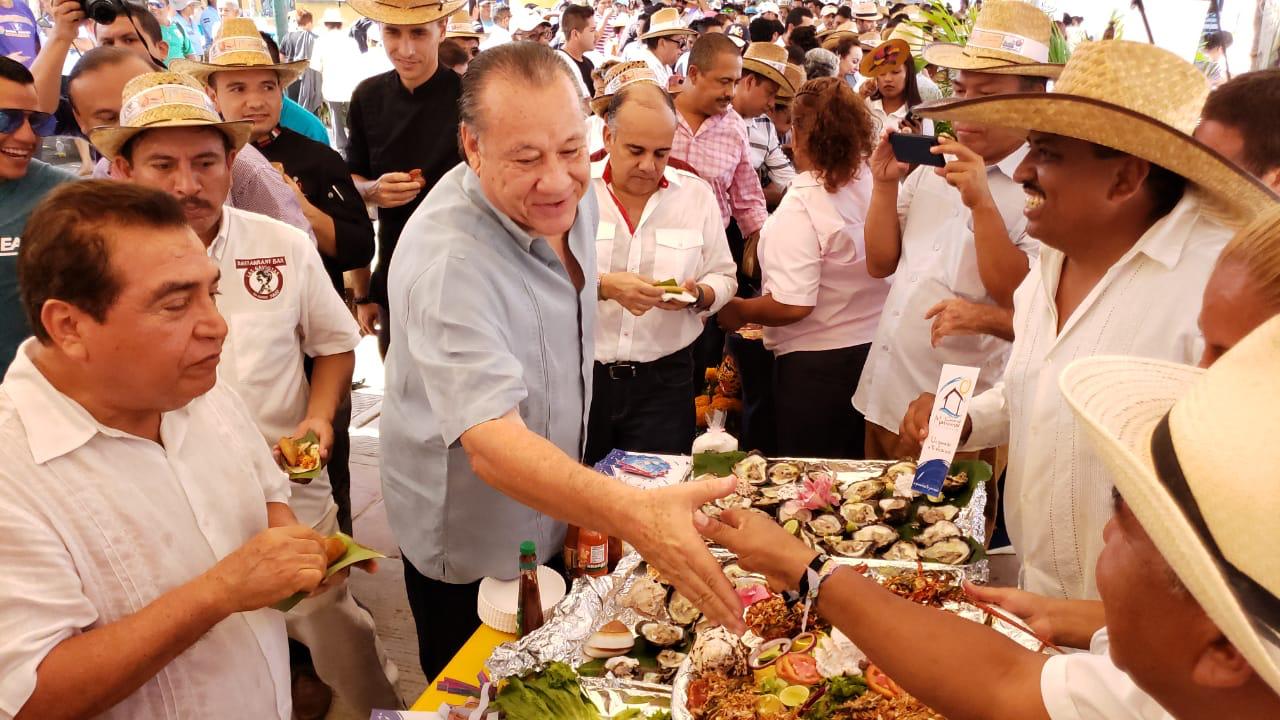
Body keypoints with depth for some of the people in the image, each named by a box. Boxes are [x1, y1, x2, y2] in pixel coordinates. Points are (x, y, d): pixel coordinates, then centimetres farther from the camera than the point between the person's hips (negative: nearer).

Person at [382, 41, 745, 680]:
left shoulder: (567, 196, -10)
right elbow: (491, 443, -46)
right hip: (471, 547, -7)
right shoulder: (447, 261, -36)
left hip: (550, 515, 7)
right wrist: (633, 514, -60)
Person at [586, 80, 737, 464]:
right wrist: (604, 286, -23)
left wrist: (697, 296, -11)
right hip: (579, 376, -1)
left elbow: (723, 278, 10)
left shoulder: (696, 194, 7)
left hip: (663, 382, 2)